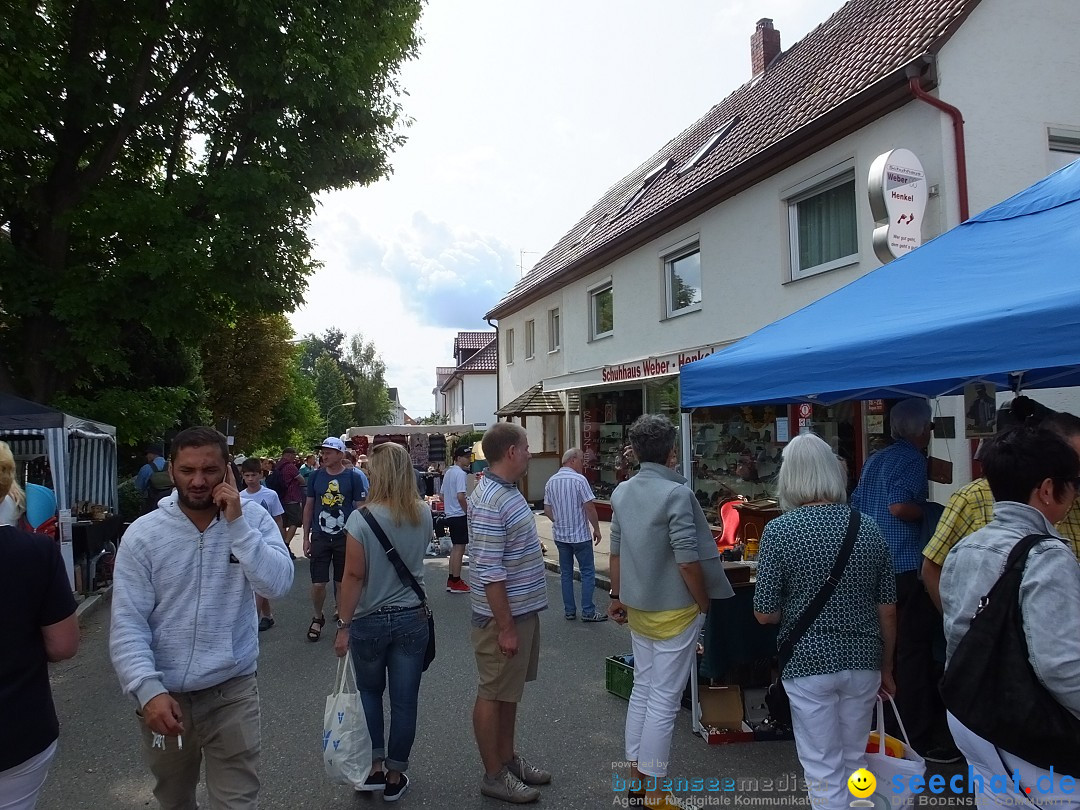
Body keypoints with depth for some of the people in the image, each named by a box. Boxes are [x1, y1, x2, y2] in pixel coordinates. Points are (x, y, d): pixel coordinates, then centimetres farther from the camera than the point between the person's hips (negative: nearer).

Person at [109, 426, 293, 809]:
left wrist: (236, 523, -23)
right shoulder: (142, 534, -8)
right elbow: (128, 623, -10)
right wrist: (149, 690, -21)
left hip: (233, 691, -1)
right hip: (164, 694, 2)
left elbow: (278, 584, -19)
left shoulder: (252, 519, -7)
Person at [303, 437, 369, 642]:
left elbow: (360, 508, -3)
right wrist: (306, 537, 7)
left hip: (345, 538, -2)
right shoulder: (316, 476, 2)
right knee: (318, 584, 1)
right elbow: (309, 506, 9)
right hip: (320, 538, 2)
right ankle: (317, 618, 26)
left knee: (342, 583, 9)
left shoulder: (354, 477, -6)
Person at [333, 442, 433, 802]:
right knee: (404, 701, 11)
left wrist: (344, 625, -7)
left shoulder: (361, 519, -17)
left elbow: (354, 576, -16)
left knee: (370, 694, 22)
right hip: (412, 618, 2)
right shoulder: (424, 515, -4)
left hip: (370, 621, -2)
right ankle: (395, 777, 23)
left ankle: (374, 768, 24)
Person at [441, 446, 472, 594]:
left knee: (455, 548, 15)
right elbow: (460, 496, -23)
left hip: (450, 515, 9)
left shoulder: (448, 473, 13)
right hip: (460, 515, -9)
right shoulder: (460, 473, -15)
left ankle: (452, 580, 19)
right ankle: (456, 582, 1)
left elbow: (442, 494, 18)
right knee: (459, 549, -3)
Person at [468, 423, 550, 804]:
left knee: (510, 691, 20)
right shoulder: (490, 502, -25)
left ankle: (508, 758, 35)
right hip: (503, 615, -9)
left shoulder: (509, 491, 7)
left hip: (524, 609, 9)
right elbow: (490, 573, -25)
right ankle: (494, 775, 21)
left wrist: (520, 619, 19)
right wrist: (505, 627, -21)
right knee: (493, 694, 6)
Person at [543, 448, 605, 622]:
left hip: (560, 535, 6)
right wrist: (597, 529, -5)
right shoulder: (579, 479, -15)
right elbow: (589, 507, -16)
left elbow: (547, 509, 8)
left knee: (566, 573, 12)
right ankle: (588, 612, 4)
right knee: (587, 572, 3)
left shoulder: (551, 481, 5)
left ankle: (569, 611, 16)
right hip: (580, 535, -6)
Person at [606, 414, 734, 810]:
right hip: (673, 611, -7)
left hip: (638, 608, 7)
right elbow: (687, 560, -20)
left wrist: (618, 596, 19)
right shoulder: (677, 493, -19)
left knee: (642, 690, 17)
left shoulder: (622, 492, 3)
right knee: (664, 701, 2)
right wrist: (705, 604, -6)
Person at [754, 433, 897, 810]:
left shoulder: (779, 530, -13)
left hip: (809, 663, -4)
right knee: (854, 761, 22)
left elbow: (765, 614, -11)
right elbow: (887, 610, 4)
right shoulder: (869, 527, -1)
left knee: (824, 770, 9)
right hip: (862, 660, 4)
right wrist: (886, 667, 15)